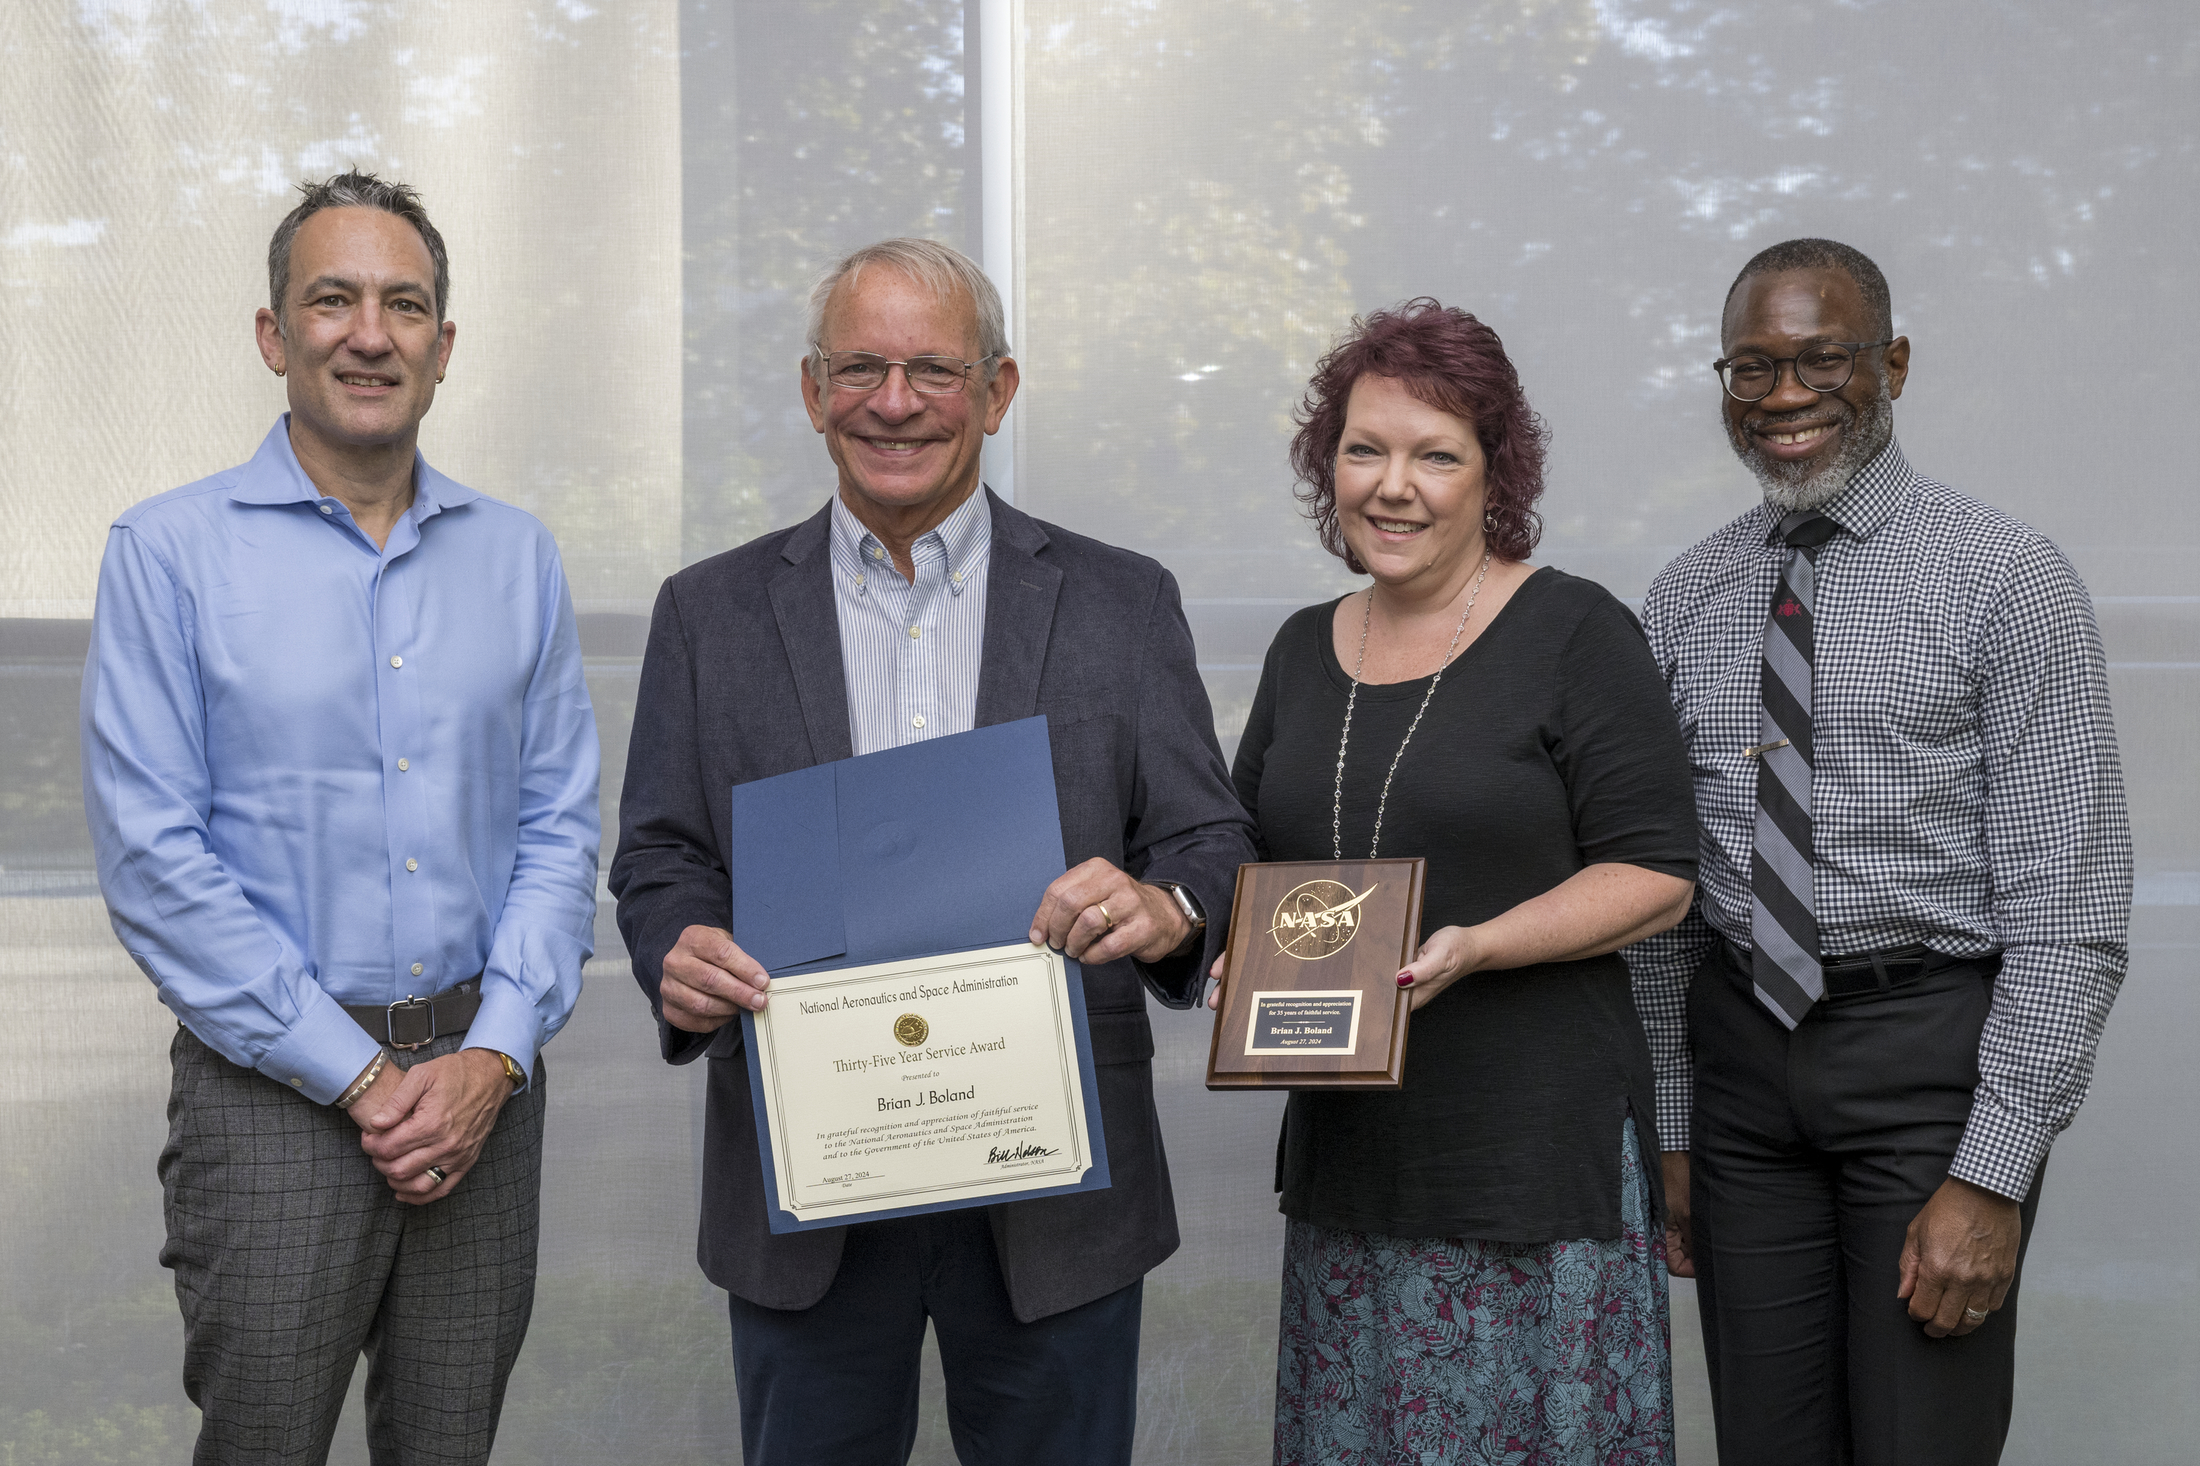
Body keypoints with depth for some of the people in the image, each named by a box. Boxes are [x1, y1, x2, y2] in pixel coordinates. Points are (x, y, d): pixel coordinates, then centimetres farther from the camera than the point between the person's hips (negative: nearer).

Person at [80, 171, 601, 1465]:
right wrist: (358, 1075, -12)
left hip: (482, 1077, 3)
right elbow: (154, 859, -9)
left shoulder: (517, 555, 7)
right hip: (274, 1089, -3)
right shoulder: (169, 553, -4)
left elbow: (561, 825, 7)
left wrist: (491, 1055, -7)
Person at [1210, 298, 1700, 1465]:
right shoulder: (1305, 650, 13)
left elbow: (1656, 875, -8)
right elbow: (1251, 857, 22)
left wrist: (1473, 949, -20)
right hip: (1346, 1144, 5)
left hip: (1538, 1145, -5)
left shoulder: (1573, 634, -5)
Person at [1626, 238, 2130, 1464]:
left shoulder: (2006, 581, -8)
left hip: (1930, 1048, -4)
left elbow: (2070, 903, -11)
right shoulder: (1685, 603, 8)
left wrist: (1995, 1177, -16)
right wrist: (1667, 1129, 11)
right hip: (1740, 1047, 4)